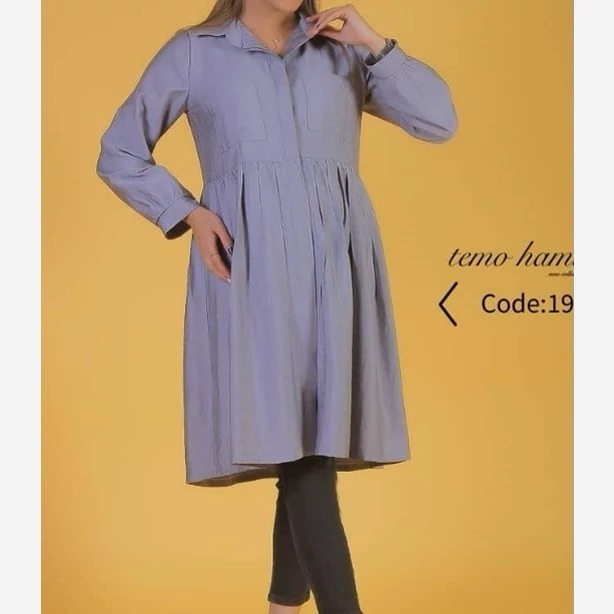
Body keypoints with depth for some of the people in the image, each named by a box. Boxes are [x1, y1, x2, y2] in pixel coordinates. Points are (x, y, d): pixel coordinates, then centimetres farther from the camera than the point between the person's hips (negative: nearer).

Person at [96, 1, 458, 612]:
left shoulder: (342, 52, 14)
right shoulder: (193, 52, 8)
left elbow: (440, 121, 6)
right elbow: (119, 154, 11)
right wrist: (187, 214, -3)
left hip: (334, 261, 3)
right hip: (251, 262, -3)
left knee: (320, 438, 3)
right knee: (294, 442, -12)